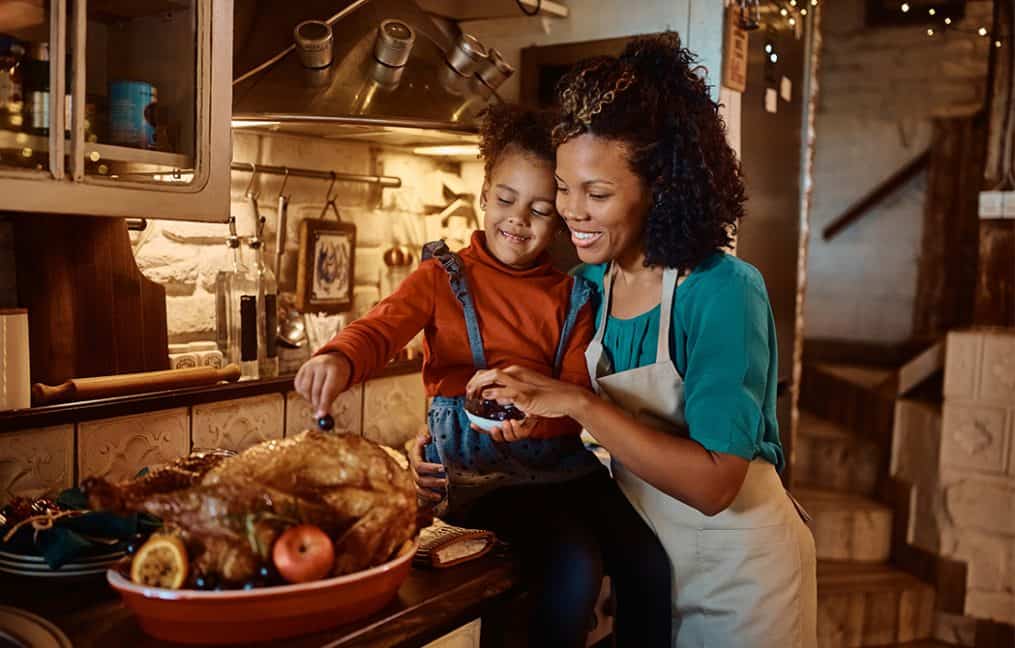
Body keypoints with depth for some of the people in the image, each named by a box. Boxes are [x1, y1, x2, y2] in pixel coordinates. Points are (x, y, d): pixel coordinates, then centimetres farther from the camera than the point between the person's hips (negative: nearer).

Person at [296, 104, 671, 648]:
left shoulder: (572, 298, 12)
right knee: (574, 563, -26)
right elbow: (382, 328, -13)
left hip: (560, 458, 4)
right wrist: (339, 359, -38)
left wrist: (538, 413, -21)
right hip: (478, 472, -3)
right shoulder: (443, 277, 5)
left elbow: (579, 390, 3)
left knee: (649, 560, -16)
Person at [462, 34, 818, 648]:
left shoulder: (724, 292, -23)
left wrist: (577, 402, -32)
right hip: (645, 561, 5)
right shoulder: (591, 283, -5)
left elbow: (712, 484, -29)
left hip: (740, 574, -5)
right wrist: (525, 412, -16)